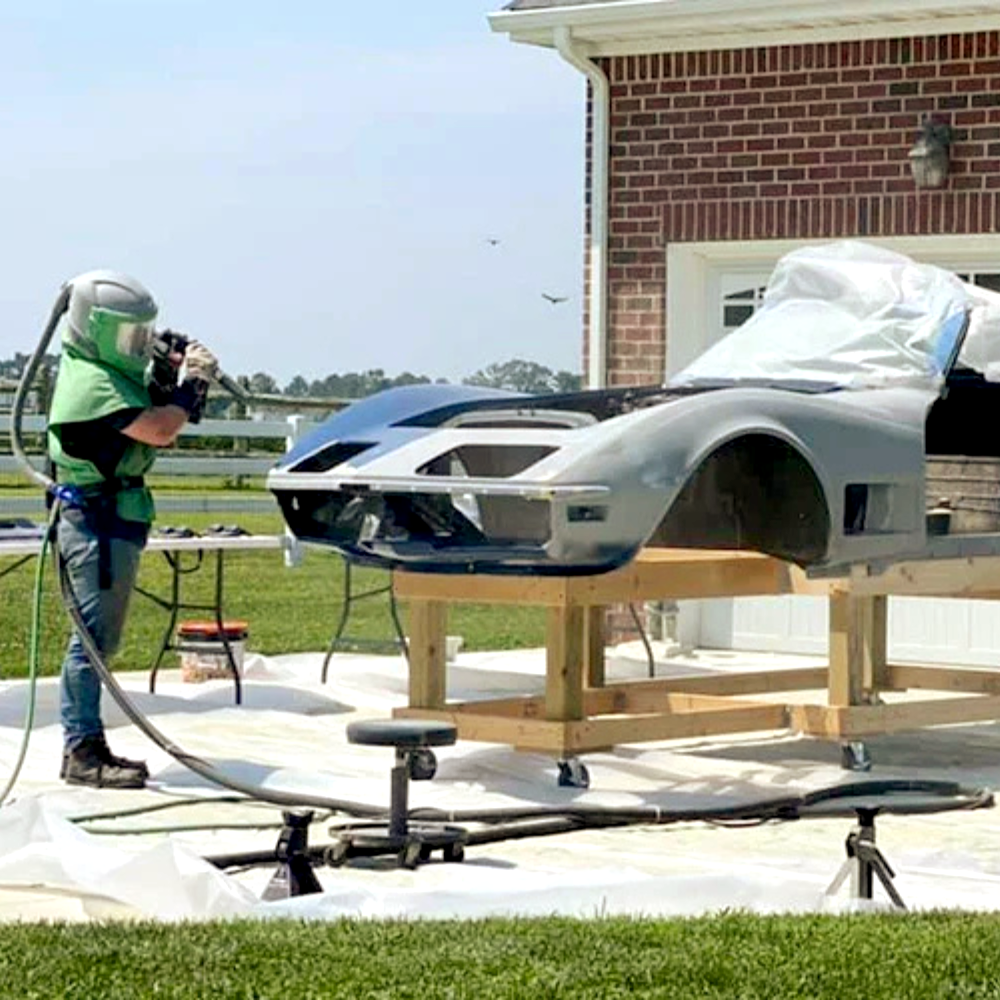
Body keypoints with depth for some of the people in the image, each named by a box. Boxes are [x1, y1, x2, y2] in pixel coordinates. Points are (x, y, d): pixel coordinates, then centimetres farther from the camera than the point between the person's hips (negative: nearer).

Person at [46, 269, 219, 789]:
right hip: (97, 523, -11)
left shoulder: (109, 370, 14)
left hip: (112, 523, 11)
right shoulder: (92, 384, -19)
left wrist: (166, 375, 2)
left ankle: (87, 745, 19)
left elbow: (152, 416, 18)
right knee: (94, 635, -8)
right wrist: (193, 381, -12)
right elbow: (159, 430, -26)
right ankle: (82, 752, -5)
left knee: (99, 637, 13)